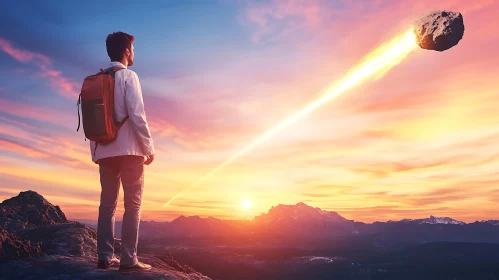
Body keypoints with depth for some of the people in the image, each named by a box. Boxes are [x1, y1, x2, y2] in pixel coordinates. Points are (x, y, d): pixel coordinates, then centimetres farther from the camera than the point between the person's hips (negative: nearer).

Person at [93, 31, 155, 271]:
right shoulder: (128, 76, -5)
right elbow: (137, 116, -14)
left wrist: (95, 151, 15)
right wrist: (149, 148, -9)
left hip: (104, 150, 6)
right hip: (128, 149, -6)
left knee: (107, 203, 9)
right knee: (133, 204, -2)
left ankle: (105, 256, 10)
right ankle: (128, 259, -3)